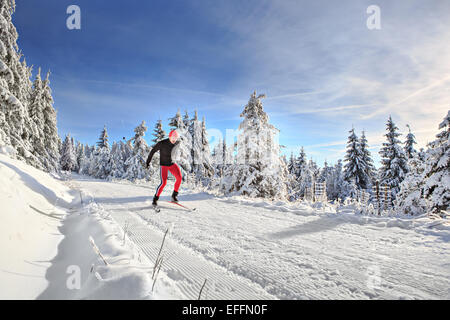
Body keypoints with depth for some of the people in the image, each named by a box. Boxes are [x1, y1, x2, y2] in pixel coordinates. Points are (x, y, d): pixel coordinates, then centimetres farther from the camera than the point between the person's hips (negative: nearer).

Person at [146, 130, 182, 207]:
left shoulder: (177, 143, -7)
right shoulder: (162, 143, -20)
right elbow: (153, 150, -6)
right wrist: (148, 161, -1)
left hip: (172, 164, 4)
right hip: (163, 165, -4)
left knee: (179, 178, -19)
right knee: (163, 182, -16)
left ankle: (174, 195, -2)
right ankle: (155, 199, 4)